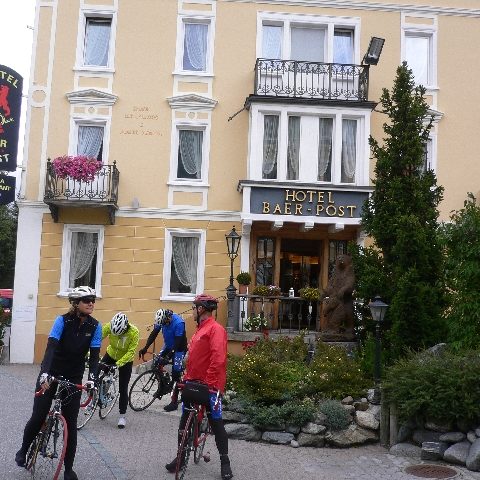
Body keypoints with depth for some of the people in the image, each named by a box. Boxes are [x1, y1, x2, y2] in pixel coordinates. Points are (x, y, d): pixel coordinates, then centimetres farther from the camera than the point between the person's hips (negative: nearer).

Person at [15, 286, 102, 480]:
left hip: (74, 377, 2)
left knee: (71, 422, -1)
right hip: (51, 374, -2)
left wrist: (92, 378, -28)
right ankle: (23, 449, 30)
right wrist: (44, 373, -42)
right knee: (38, 417, -1)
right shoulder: (63, 321, -17)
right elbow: (51, 347, -28)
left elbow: (94, 355, -12)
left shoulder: (95, 326, -9)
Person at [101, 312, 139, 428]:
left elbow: (131, 352, -29)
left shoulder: (134, 332, -32)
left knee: (123, 388, 0)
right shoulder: (109, 326, -27)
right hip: (111, 355, 3)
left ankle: (122, 416, 13)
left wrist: (119, 363, -39)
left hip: (125, 361, -3)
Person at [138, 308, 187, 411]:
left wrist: (168, 356, -37)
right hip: (168, 346, 6)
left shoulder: (178, 323, -33)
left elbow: (178, 342, -32)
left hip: (179, 348, -6)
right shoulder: (161, 320, -15)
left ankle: (174, 402, 1)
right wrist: (145, 348, -21)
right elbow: (154, 334, -11)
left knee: (175, 373, -7)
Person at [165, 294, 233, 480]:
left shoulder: (216, 329, -15)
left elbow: (218, 359, -24)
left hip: (209, 386, -9)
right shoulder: (200, 329, 16)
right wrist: (187, 377, 17)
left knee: (216, 424, 1)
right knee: (185, 421, 13)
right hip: (193, 384, 9)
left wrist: (210, 383, -26)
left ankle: (225, 462, 13)